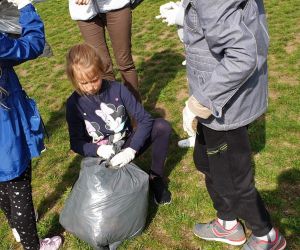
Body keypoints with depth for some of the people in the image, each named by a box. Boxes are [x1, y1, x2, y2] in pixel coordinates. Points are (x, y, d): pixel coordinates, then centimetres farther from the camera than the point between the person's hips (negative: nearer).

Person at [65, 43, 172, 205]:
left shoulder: (117, 89, -12)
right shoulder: (74, 103, -11)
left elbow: (145, 119, -17)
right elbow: (76, 143, -8)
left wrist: (131, 150, -30)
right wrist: (98, 150, -29)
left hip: (127, 146, 1)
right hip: (102, 156, -1)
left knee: (162, 126, -24)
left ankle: (156, 177, -5)